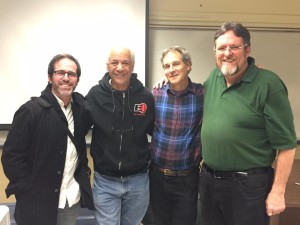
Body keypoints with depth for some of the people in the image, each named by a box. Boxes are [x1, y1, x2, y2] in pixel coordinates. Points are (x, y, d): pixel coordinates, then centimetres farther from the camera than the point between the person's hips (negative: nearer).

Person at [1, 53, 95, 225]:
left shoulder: (80, 105, 1)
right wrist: (27, 191, -13)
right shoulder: (31, 110, -13)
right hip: (39, 202, -4)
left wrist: (83, 170, 7)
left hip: (73, 199, 5)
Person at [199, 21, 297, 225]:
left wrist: (278, 192, -15)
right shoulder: (214, 77, 4)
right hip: (208, 179, 6)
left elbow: (286, 144, -14)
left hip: (248, 185, -6)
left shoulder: (268, 84, -15)